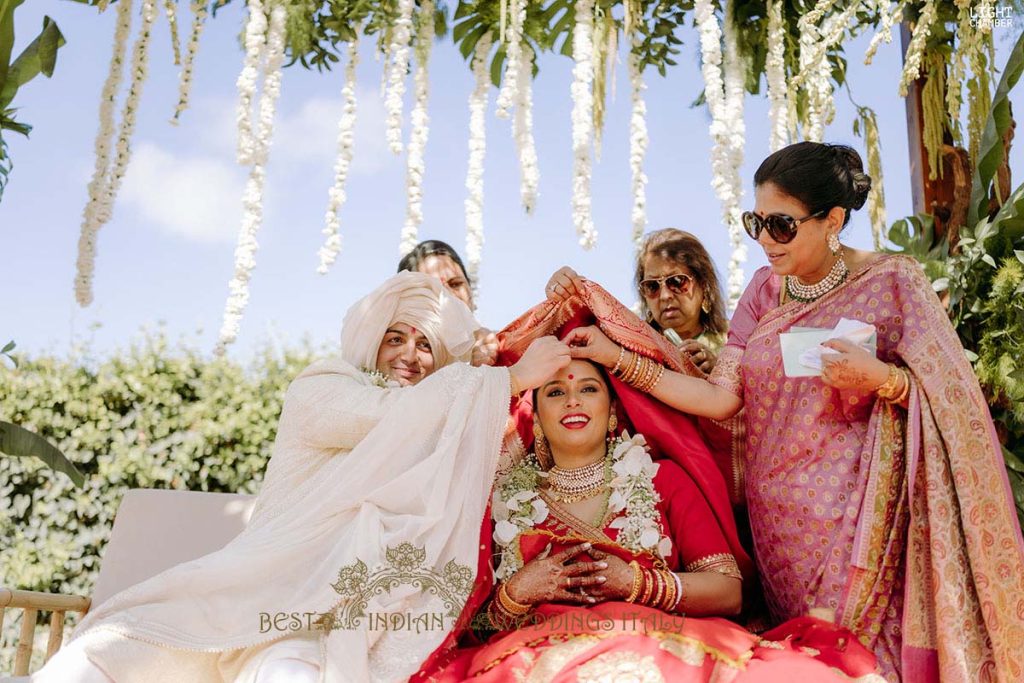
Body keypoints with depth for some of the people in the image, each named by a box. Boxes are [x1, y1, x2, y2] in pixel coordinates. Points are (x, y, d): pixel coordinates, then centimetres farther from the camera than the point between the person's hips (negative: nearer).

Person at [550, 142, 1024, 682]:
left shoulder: (890, 283, -6)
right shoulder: (765, 290, 6)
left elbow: (947, 398, -5)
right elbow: (721, 397, -1)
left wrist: (880, 378, -23)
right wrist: (616, 357, -7)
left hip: (851, 519, -4)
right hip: (774, 517, 4)